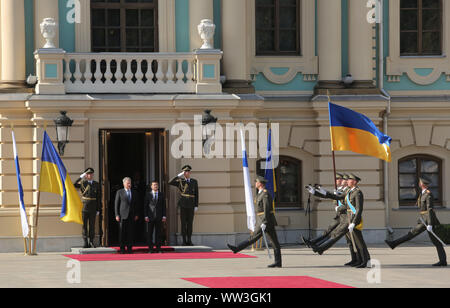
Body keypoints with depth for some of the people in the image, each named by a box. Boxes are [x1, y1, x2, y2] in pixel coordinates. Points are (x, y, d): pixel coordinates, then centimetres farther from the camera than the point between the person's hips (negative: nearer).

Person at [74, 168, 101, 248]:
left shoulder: (96, 184, 7)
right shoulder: (82, 183, 0)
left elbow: (99, 198, 7)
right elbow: (74, 185, -19)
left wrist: (98, 210, 3)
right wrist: (81, 177, -19)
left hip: (93, 208, 2)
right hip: (84, 207, -2)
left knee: (92, 225, 4)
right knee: (84, 225, 1)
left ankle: (91, 242, 10)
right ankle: (86, 242, 4)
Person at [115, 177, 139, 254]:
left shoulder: (134, 193, 13)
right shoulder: (119, 192, 3)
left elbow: (136, 204, 15)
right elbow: (116, 204, 2)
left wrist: (136, 214, 7)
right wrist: (117, 215, -6)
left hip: (131, 216, 3)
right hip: (123, 215, -3)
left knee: (130, 232, 1)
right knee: (122, 232, -3)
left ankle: (130, 248, 5)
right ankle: (122, 249, 1)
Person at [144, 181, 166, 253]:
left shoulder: (161, 195, 8)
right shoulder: (148, 195, 4)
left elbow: (164, 206, 7)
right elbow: (145, 206, 2)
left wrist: (164, 216, -1)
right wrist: (146, 216, -6)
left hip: (159, 217, 1)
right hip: (150, 217, -1)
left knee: (158, 233, 1)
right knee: (149, 234, -1)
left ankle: (158, 249, 4)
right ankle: (150, 249, 3)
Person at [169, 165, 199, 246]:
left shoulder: (194, 182, 7)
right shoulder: (180, 181, 2)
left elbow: (196, 194, 7)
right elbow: (170, 183, -14)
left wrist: (196, 206, 2)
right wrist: (179, 176, -18)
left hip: (191, 205, 1)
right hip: (183, 205, -1)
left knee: (190, 223, 3)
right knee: (183, 223, -1)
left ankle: (189, 241, 8)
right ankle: (184, 241, 3)